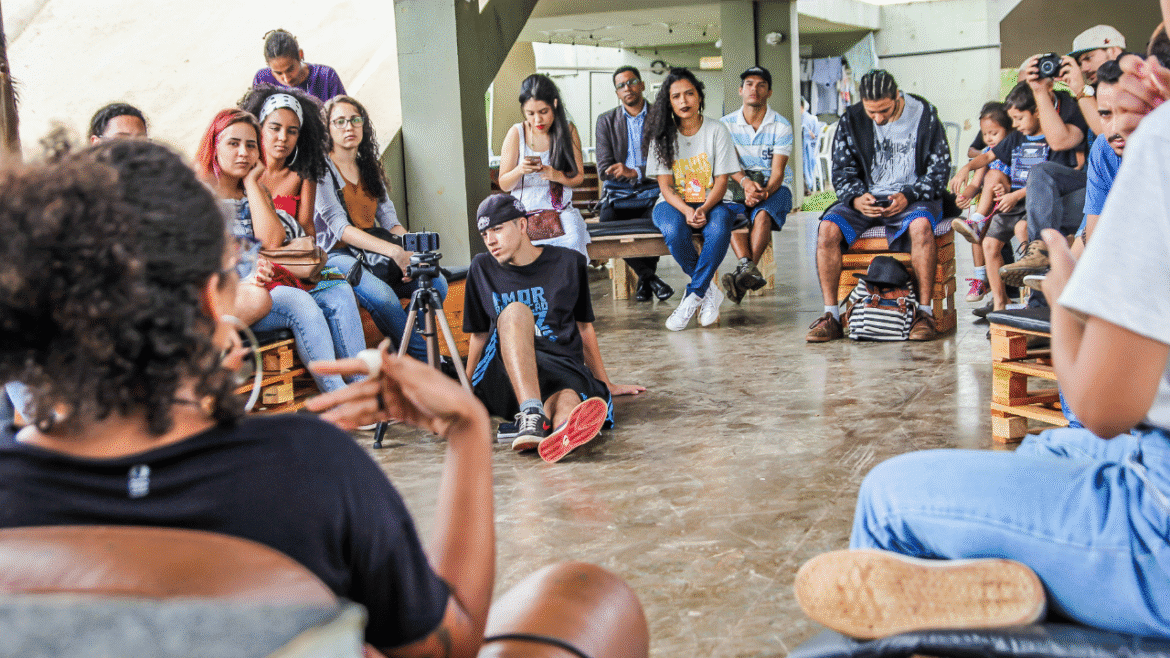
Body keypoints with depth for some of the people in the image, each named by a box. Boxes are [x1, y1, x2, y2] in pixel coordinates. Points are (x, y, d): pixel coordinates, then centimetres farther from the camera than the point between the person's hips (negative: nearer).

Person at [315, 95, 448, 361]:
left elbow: (389, 220, 10)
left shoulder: (370, 168, 17)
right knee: (381, 295, -34)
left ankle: (397, 344, -5)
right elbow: (340, 228, -16)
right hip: (336, 255, -6)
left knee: (436, 282, -16)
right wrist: (394, 251, -27)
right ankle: (426, 358, -18)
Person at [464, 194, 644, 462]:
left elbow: (584, 327, 19)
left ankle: (563, 433, -78)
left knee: (568, 400, -40)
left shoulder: (569, 263, 10)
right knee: (515, 311, -32)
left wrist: (606, 384, 25)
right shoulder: (482, 269, 13)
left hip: (563, 373, -1)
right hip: (501, 378, 1)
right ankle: (531, 414, -52)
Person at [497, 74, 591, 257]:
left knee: (573, 240, -31)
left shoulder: (568, 131, 5)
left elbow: (579, 177, 8)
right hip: (524, 211, -1)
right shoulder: (516, 134, 1)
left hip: (561, 210, 1)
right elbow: (504, 184, 5)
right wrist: (519, 170, -18)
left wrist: (557, 175, -14)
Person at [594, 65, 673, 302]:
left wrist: (634, 172, -17)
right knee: (606, 220, -30)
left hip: (652, 190, -1)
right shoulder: (606, 120, 12)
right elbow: (604, 169, 2)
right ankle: (650, 276, -13)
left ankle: (644, 278, -7)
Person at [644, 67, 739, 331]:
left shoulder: (717, 130, 0)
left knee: (719, 229, -36)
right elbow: (665, 185, -3)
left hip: (711, 202, 0)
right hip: (674, 203, 1)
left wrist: (704, 209, -25)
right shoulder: (663, 135, 2)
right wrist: (686, 211, -24)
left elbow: (721, 182, -4)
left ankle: (693, 297, -23)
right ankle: (709, 289, -15)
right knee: (673, 231, -35)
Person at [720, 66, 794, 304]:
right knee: (729, 213, -33)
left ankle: (743, 274, -45)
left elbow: (777, 173, -10)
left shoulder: (782, 126, -3)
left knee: (763, 213, -36)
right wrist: (745, 181, -28)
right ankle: (749, 268, -50)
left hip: (775, 187, -2)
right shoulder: (726, 124, 3)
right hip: (739, 185, 2)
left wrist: (764, 192, -32)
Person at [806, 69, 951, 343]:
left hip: (914, 198, -2)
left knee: (921, 225, -37)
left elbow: (939, 170, -1)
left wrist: (907, 197, -18)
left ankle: (925, 313, -28)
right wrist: (856, 198, -16)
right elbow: (842, 172, 6)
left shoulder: (925, 115, -3)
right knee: (827, 229, -26)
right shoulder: (851, 121, 2)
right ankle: (831, 315, -19)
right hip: (865, 199, 3)